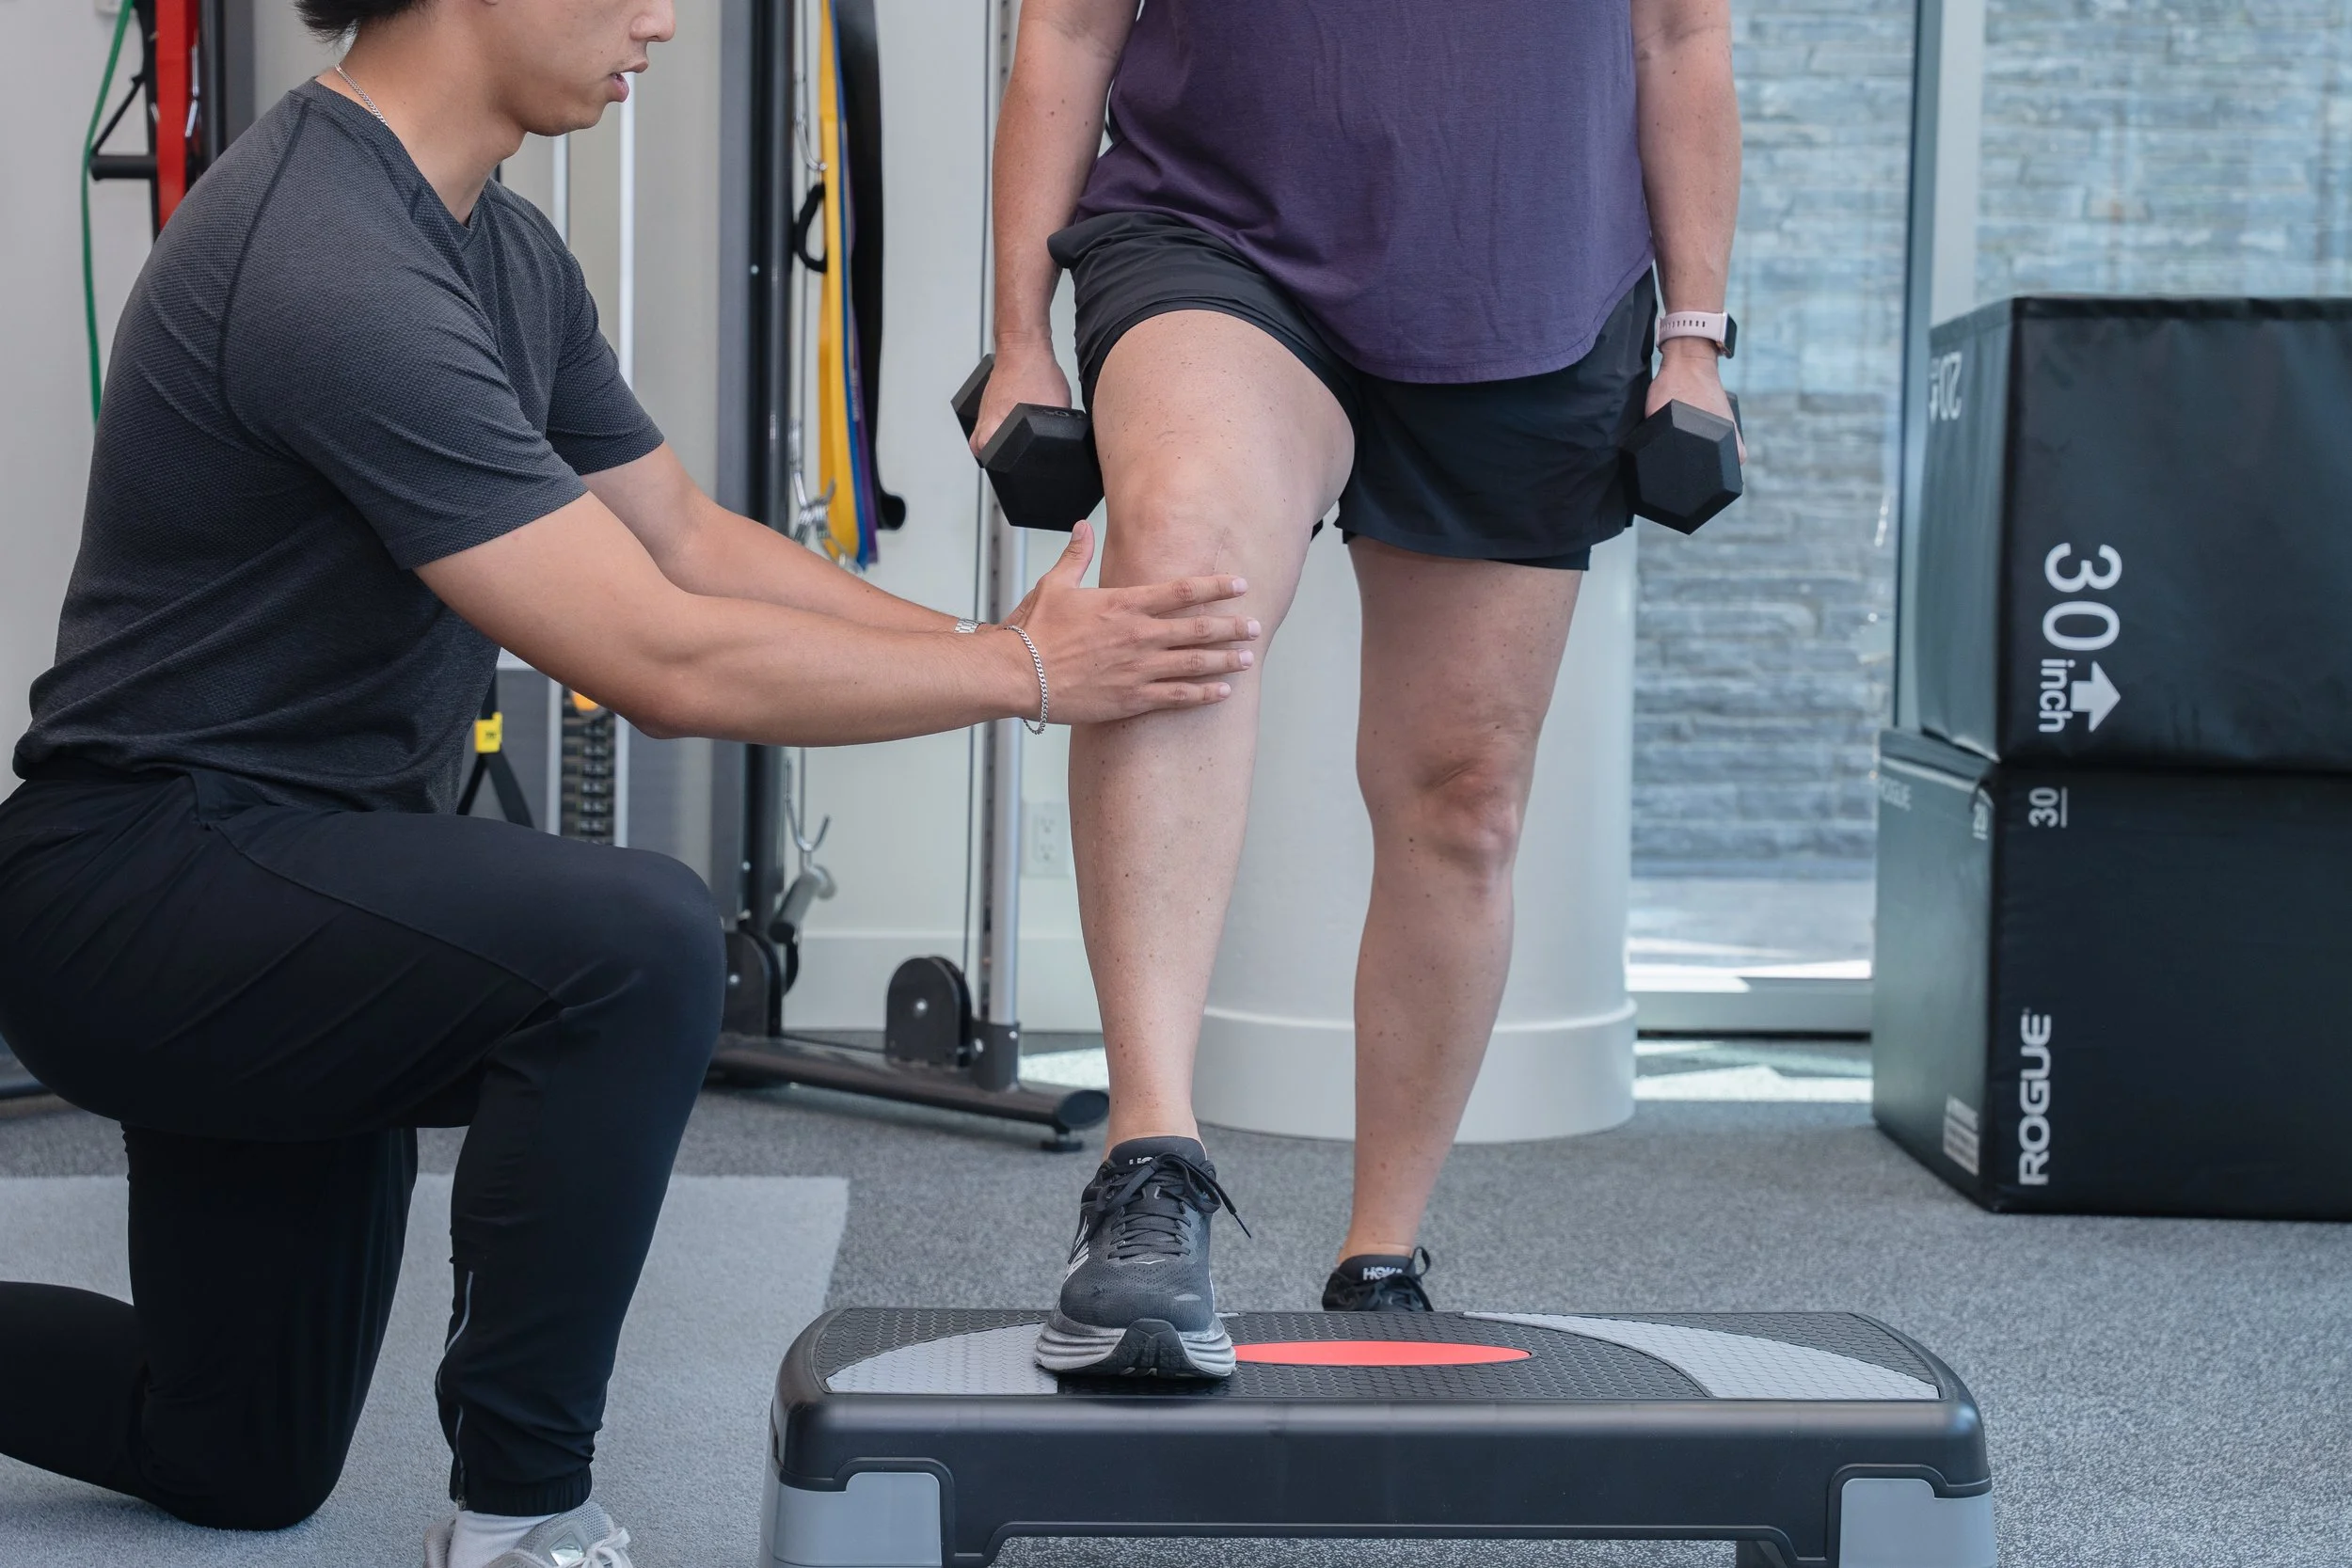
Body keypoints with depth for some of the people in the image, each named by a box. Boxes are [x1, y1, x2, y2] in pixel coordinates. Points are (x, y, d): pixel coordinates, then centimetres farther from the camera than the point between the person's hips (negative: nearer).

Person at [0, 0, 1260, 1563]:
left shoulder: (505, 248, 6)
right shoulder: (332, 275, -25)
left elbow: (688, 540, 12)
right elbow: (662, 661, -27)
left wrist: (991, 639, 2)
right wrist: (1024, 673, -18)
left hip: (279, 890, 10)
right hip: (142, 889, -10)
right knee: (631, 946, -34)